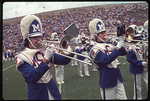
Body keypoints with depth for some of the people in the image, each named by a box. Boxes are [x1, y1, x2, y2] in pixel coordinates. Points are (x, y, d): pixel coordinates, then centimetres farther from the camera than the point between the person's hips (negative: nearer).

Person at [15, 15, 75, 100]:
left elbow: (63, 61, 1)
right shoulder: (22, 58, -12)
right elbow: (32, 78, -26)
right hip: (38, 96, -4)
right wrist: (45, 59, -31)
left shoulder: (45, 52, 3)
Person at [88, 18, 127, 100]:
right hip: (107, 80, -7)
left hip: (118, 78, 7)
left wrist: (120, 44, -4)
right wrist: (117, 47, -26)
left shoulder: (108, 45, 9)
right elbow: (107, 60, -28)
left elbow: (123, 53, 13)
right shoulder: (95, 49, -13)